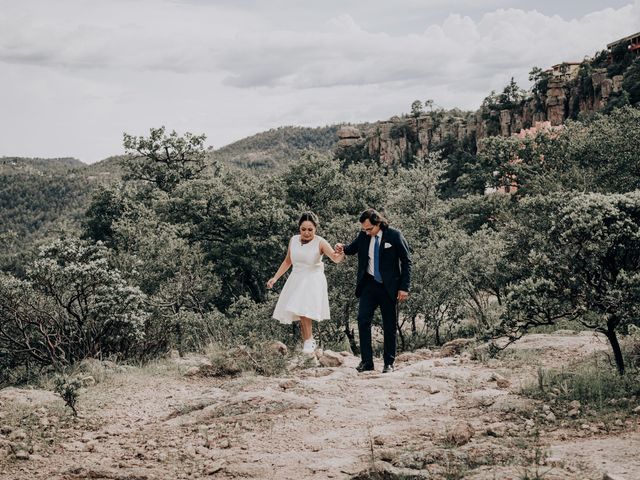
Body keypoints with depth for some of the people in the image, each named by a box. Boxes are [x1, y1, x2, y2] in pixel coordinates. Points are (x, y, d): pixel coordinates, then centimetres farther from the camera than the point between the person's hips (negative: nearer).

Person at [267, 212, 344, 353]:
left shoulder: (320, 243, -12)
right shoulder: (293, 240, 2)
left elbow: (336, 258, -26)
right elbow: (287, 261, 15)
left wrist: (340, 254, -49)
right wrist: (275, 278, 12)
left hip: (313, 280, -5)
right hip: (296, 279, 5)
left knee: (303, 310, -23)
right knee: (300, 315, 4)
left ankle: (309, 341, -11)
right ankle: (308, 341, 18)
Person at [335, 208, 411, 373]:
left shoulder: (394, 236, -9)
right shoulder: (363, 236, 2)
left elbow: (406, 262, -5)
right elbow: (353, 248, 19)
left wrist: (404, 288, -10)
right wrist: (343, 248, -7)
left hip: (388, 287, -3)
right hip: (369, 285, 4)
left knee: (389, 326, 4)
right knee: (363, 319, -8)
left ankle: (389, 363, 13)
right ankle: (366, 361, -2)